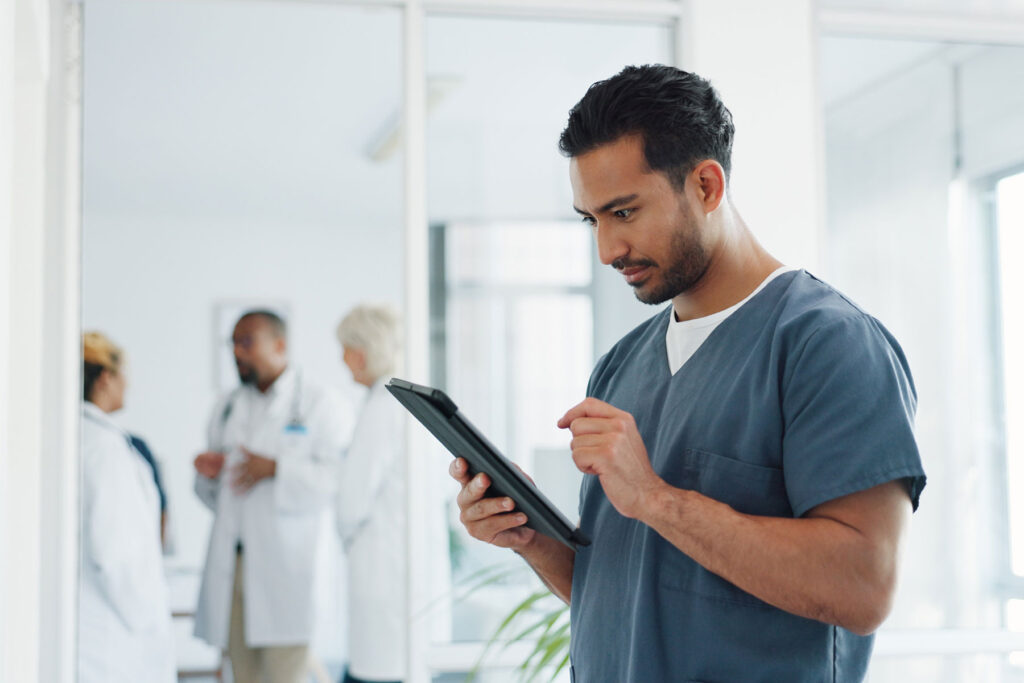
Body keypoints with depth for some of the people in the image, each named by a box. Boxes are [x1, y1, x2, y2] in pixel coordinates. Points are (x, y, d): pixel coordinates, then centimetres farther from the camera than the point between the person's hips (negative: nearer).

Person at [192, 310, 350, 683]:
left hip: (286, 565, -5)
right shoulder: (228, 407, 19)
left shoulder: (317, 403, 1)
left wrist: (277, 469, -17)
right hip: (231, 564, 6)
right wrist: (209, 473, 2)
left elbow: (341, 475, -10)